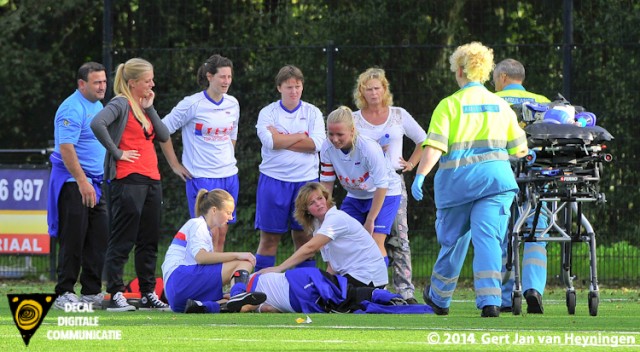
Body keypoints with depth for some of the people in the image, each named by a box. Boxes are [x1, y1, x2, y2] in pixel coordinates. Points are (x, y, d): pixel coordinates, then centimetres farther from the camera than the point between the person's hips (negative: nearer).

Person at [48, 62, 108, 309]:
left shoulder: (98, 106, 15)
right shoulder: (72, 109, -14)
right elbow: (66, 148, -21)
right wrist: (82, 182, -25)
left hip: (94, 183, 9)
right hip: (73, 182, -9)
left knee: (98, 240, 7)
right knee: (73, 240, -7)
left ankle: (92, 292, 13)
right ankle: (64, 294, -3)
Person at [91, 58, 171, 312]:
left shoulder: (144, 107, 18)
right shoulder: (121, 104, -7)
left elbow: (164, 136, 10)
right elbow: (97, 124, -25)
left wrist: (149, 108, 4)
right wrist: (116, 152, -18)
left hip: (151, 180, 8)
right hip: (128, 179, -8)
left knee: (149, 240, 10)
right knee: (123, 240, -7)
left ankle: (148, 295, 15)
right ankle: (115, 295, -5)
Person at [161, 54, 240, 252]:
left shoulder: (232, 104, 8)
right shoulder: (192, 105, -10)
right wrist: (175, 165, -5)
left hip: (229, 176, 6)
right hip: (201, 175, -6)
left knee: (222, 233, 6)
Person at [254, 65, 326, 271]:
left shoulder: (312, 113, 7)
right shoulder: (268, 113, 3)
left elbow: (316, 143, -8)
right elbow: (270, 141, -15)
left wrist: (282, 140, -11)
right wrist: (301, 136, -8)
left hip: (306, 180, 1)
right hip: (274, 179, -1)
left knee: (304, 236, 5)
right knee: (269, 237, -1)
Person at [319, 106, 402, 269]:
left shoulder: (369, 148, -31)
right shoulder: (328, 148, -17)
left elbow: (382, 186, -25)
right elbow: (326, 182, -5)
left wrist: (370, 220, -22)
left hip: (385, 194, -5)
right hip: (355, 196, 5)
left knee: (375, 242, -18)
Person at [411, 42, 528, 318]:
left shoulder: (449, 105, -1)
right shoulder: (501, 105, 10)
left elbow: (434, 147, -13)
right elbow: (519, 149, 12)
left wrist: (420, 176, -16)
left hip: (459, 178, -1)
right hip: (496, 176, 2)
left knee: (453, 238, 14)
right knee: (488, 238, -5)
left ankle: (439, 298, 33)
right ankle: (490, 300, -22)